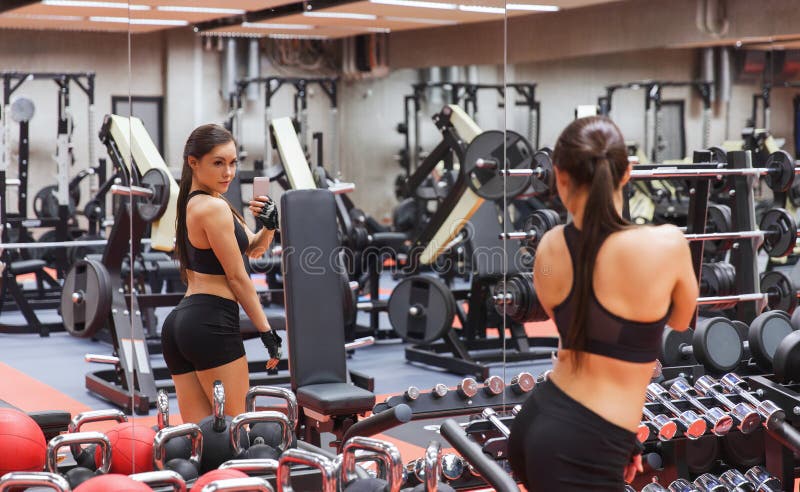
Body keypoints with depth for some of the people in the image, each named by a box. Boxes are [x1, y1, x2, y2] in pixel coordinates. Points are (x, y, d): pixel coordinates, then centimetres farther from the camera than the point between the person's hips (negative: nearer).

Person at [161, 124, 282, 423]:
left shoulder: (191, 203, 17)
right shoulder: (214, 207, -12)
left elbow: (252, 249, 23)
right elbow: (237, 277, -10)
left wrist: (269, 227, 2)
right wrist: (267, 331, -5)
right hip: (212, 325, -9)